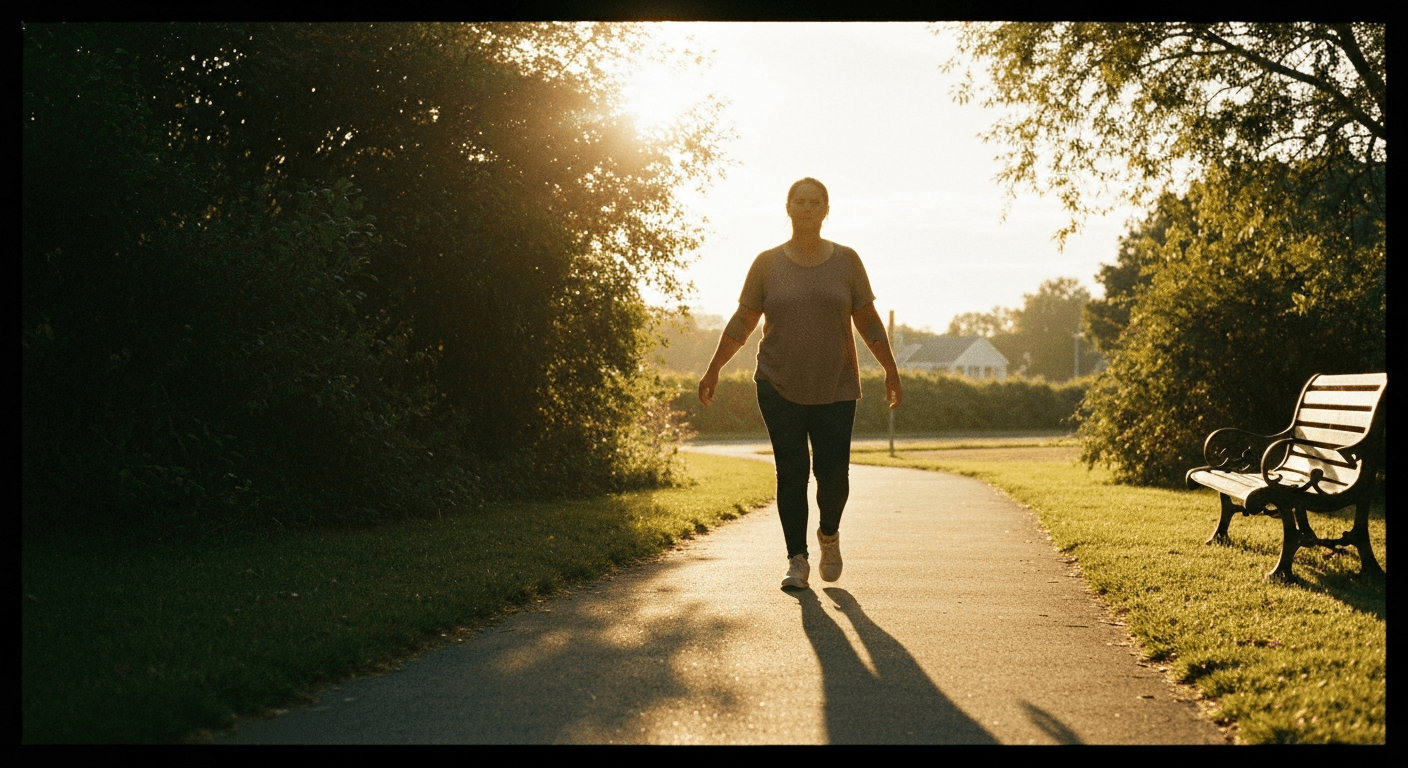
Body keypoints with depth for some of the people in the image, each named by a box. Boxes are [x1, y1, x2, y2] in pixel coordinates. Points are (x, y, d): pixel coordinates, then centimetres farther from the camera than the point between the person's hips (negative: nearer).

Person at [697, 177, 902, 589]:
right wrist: (714, 369, 4)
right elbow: (742, 322, 6)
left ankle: (829, 535, 24)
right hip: (779, 386, 0)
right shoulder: (767, 263, 3)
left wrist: (891, 370, 7)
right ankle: (797, 559, 7)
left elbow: (868, 321, 8)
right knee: (791, 473, -2)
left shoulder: (846, 261, 4)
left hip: (834, 388, 0)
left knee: (833, 472, -5)